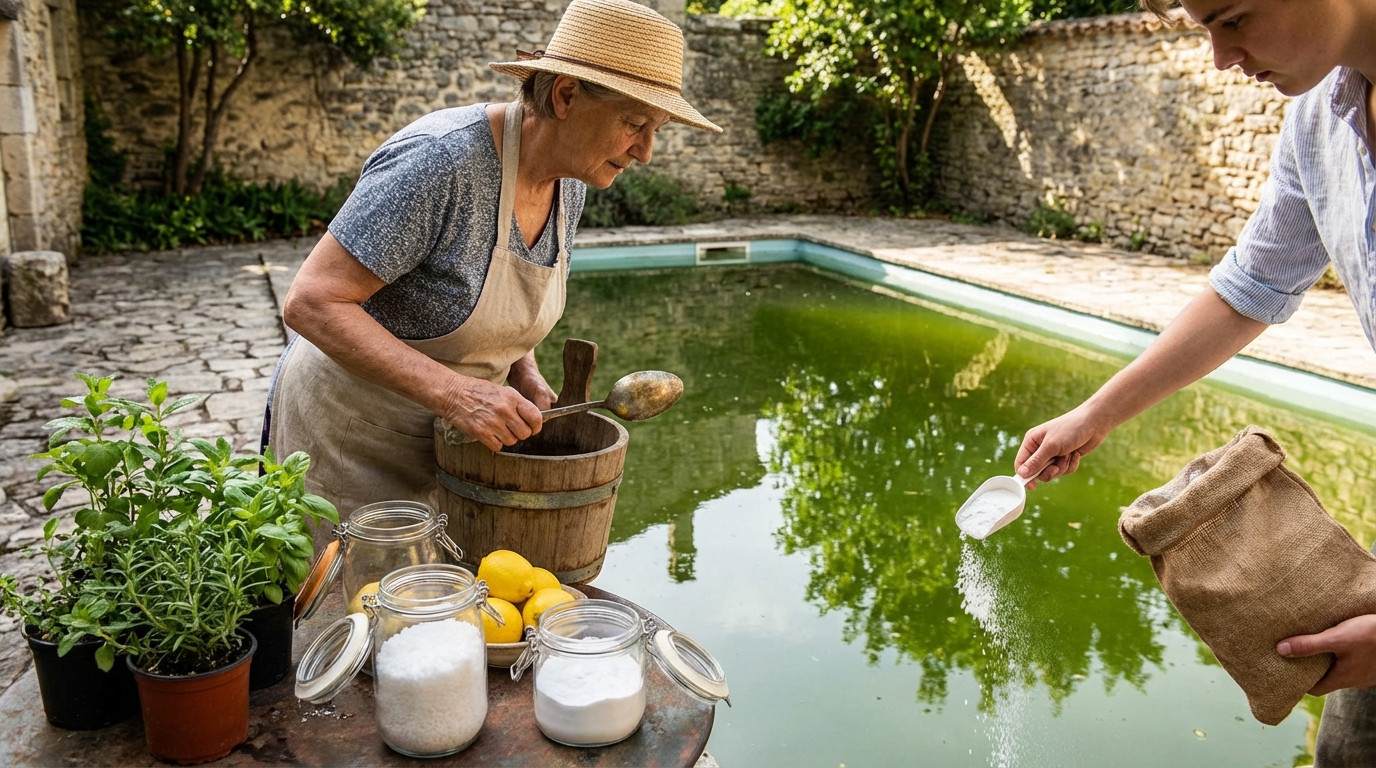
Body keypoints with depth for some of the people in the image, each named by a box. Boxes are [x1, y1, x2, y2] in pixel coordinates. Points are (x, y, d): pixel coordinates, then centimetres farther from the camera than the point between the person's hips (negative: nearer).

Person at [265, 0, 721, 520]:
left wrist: (526, 380, -5)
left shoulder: (568, 184, -3)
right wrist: (452, 392, -35)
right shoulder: (441, 160, -28)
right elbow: (311, 302, -28)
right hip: (347, 434, -7)